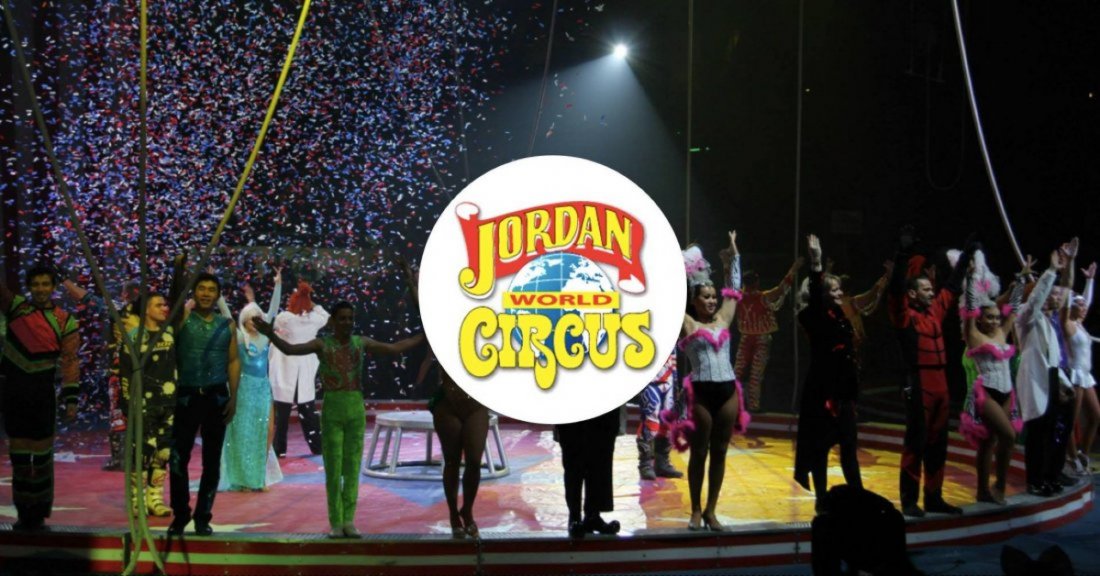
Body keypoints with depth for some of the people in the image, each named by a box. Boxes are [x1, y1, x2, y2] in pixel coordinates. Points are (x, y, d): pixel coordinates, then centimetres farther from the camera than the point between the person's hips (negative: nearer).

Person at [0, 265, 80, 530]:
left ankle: (39, 512, 11)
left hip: (42, 394, -2)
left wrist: (71, 400, -6)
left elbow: (70, 363, -2)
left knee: (42, 453, 2)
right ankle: (23, 512, 17)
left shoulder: (65, 322, -2)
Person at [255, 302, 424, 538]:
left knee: (352, 467, 0)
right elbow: (290, 349, -10)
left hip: (356, 408, 2)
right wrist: (270, 334, -27)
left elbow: (394, 349, 16)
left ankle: (349, 520, 2)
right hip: (332, 409, -2)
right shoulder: (322, 344, 1)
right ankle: (336, 523, 3)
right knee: (333, 468, 0)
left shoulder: (361, 342, 9)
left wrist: (422, 336, 16)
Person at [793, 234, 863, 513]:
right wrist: (816, 265, -42)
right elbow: (814, 299, -29)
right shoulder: (816, 319, -8)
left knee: (849, 447, 9)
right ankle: (822, 500, 5)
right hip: (822, 391, -7)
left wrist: (853, 391, 19)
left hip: (843, 391, 7)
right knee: (820, 446, 0)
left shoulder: (841, 319, 13)